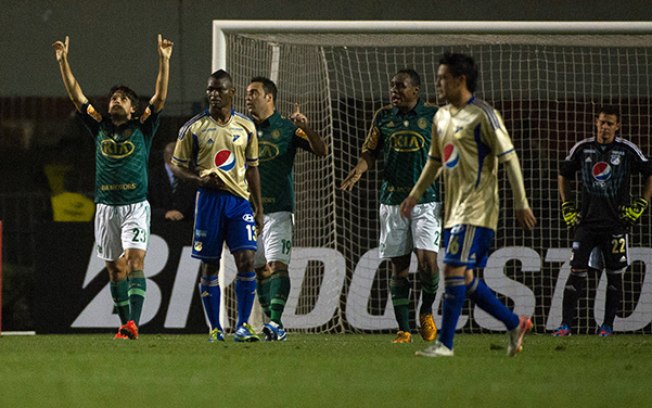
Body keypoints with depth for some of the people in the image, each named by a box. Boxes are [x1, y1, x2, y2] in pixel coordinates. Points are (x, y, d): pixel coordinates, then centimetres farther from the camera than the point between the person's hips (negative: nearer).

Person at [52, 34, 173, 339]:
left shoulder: (142, 127, 5)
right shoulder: (100, 126, 12)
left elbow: (160, 97, -5)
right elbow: (76, 96, 10)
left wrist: (164, 61, -15)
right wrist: (63, 62, 2)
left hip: (136, 205, -4)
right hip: (106, 207, 4)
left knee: (135, 260, -17)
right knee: (115, 268, 5)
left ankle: (134, 323, -27)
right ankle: (125, 325, 12)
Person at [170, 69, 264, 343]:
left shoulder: (246, 127, 8)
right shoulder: (193, 128, 1)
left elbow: (252, 168, 15)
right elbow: (177, 166, 6)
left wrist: (259, 210, 11)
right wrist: (200, 179, -14)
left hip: (239, 198, 1)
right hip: (209, 200, -1)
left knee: (247, 260, -11)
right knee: (209, 266, 2)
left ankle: (243, 326, -4)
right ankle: (215, 328, 10)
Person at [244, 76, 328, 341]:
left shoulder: (287, 128, -1)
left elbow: (321, 151, -8)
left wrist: (305, 129, -22)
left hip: (278, 209, -5)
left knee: (276, 264, -15)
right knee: (260, 269, 6)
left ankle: (276, 322, -21)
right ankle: (273, 324, 11)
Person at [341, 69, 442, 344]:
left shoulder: (433, 116, 2)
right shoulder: (383, 117, 9)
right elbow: (370, 151, 9)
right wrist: (357, 172, -11)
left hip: (426, 200, -2)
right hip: (392, 200, 2)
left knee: (427, 260, -16)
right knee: (398, 266, 2)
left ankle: (426, 311, 11)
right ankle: (403, 330, 7)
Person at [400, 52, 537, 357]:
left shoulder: (483, 115, -10)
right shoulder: (442, 117, 14)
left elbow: (509, 158, -11)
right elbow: (435, 160, 28)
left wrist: (521, 204, -13)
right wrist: (415, 195, 23)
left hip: (476, 209, -9)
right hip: (454, 209, 9)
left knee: (455, 270, -14)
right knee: (464, 278, 9)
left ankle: (444, 343, -12)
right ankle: (515, 324, 22)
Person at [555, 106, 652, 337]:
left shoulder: (628, 150, -2)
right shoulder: (582, 149, 4)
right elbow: (563, 175, 18)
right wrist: (567, 207, 12)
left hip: (616, 222, -1)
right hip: (587, 221, 1)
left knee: (614, 274, 3)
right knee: (577, 271, -7)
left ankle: (608, 325, 12)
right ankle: (566, 324, -7)